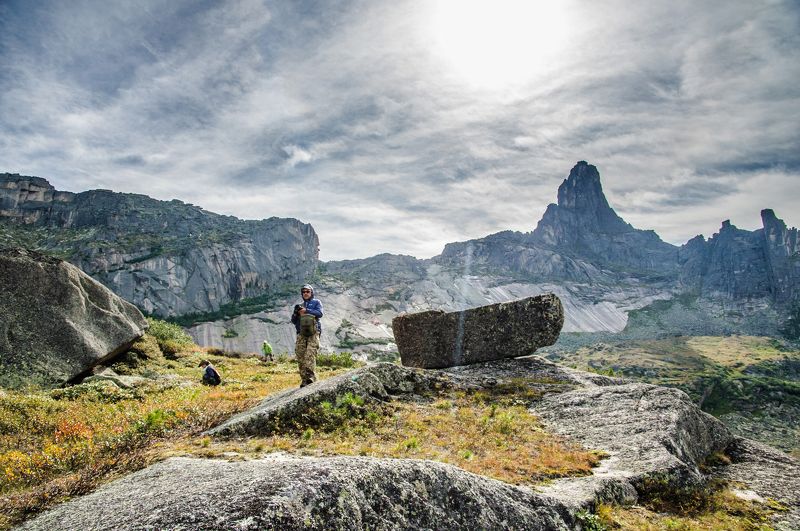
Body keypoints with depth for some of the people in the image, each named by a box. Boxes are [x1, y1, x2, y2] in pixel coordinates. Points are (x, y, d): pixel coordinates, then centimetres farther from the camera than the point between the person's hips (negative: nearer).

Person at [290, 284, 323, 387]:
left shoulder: (316, 303, 12)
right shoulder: (299, 305, 24)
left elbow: (319, 314, -5)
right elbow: (293, 321, 20)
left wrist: (306, 310, -13)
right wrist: (296, 312, 0)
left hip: (313, 333, -4)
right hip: (301, 334, 4)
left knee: (310, 355, -20)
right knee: (300, 357, -4)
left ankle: (311, 377, -28)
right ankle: (304, 380, -1)